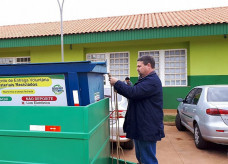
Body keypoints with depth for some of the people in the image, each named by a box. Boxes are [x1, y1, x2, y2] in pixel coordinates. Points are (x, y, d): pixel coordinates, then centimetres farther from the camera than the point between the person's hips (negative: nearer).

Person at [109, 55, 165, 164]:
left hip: (147, 129, -11)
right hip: (140, 126, 11)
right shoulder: (145, 79, 17)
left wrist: (117, 83, -16)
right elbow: (134, 93, 16)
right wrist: (117, 86, 2)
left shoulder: (152, 81, -20)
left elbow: (133, 92, -29)